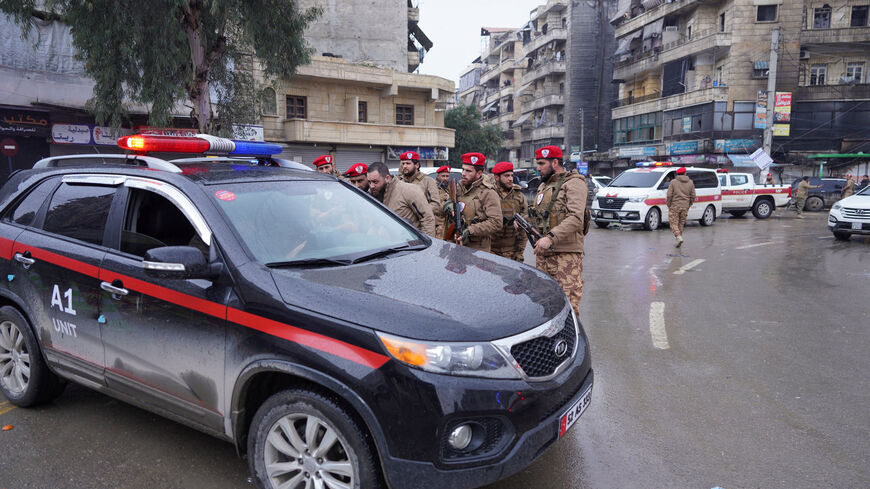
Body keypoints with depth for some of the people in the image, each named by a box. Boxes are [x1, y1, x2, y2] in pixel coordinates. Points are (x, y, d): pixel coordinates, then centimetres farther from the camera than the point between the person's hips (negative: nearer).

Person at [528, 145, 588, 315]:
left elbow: (576, 219, -19)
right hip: (543, 253, 9)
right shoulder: (543, 185, 22)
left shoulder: (574, 183, -6)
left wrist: (550, 237, -26)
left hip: (566, 253, -8)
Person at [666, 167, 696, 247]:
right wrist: (688, 205, 17)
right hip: (685, 207, 4)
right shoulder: (690, 182, 6)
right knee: (681, 223, 12)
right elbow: (693, 196, 6)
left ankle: (678, 237, -20)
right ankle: (677, 240, 15)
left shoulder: (673, 182, -4)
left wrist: (669, 205, 2)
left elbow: (669, 195, -9)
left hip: (675, 206, -3)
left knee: (674, 223, -1)